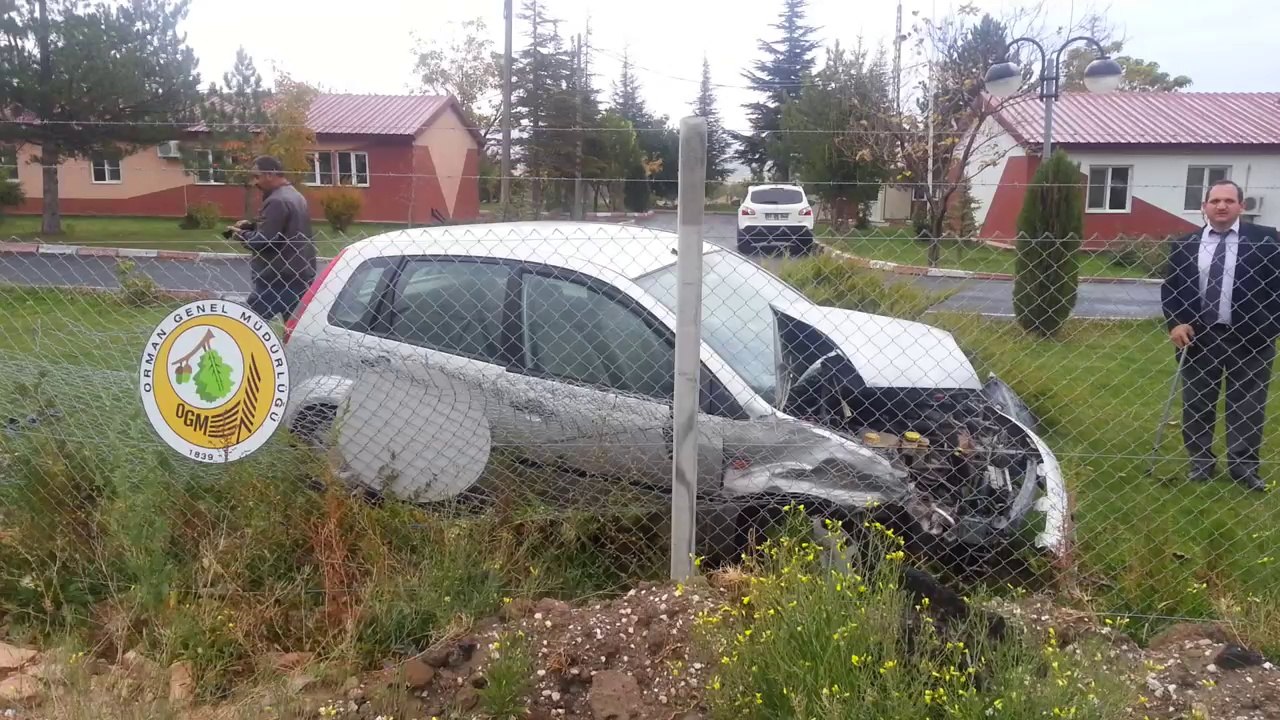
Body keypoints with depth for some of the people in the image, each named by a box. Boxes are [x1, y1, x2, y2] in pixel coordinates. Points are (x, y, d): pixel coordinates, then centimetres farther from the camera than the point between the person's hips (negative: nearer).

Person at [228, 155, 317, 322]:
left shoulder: (277, 201, -15)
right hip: (300, 276, 9)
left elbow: (264, 241, -19)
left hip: (277, 279, -9)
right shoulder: (296, 196, 17)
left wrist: (242, 234, -1)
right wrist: (252, 226, 14)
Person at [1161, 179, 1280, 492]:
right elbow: (1169, 288, 7)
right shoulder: (1184, 244, 4)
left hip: (1251, 337, -2)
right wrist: (1176, 324, -6)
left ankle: (1244, 465, 17)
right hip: (1198, 336, 2)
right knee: (1197, 404, 9)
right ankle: (1200, 461, 22)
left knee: (1247, 406, 6)